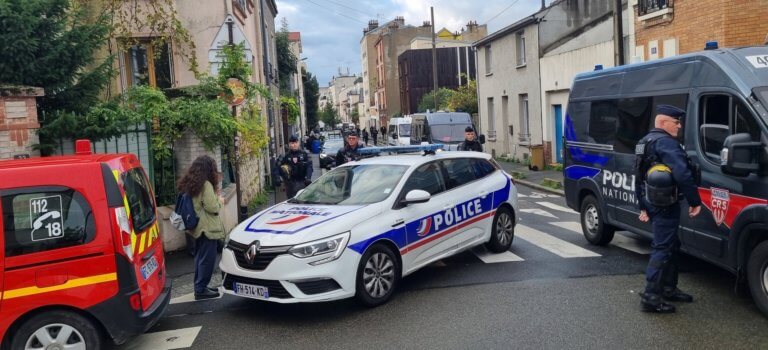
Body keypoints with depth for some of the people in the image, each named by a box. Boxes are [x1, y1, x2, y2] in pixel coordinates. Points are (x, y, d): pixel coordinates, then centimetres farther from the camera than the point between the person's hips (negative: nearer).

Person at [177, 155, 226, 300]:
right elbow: (211, 207, -19)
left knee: (200, 257, 18)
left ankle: (200, 286, 26)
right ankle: (201, 290, 2)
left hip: (197, 227, 9)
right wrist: (219, 201, 0)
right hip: (208, 228, -9)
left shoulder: (189, 184, 9)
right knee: (207, 258, -2)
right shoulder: (206, 185, -18)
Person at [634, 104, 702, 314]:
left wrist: (643, 206, 24)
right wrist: (695, 201, -18)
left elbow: (639, 177, 22)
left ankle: (668, 289, 29)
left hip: (651, 202, 10)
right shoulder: (666, 142, -15)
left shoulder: (645, 143, 18)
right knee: (663, 248, -7)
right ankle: (650, 298, -5)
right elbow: (682, 174, -26)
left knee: (671, 246, 20)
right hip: (665, 205, -10)